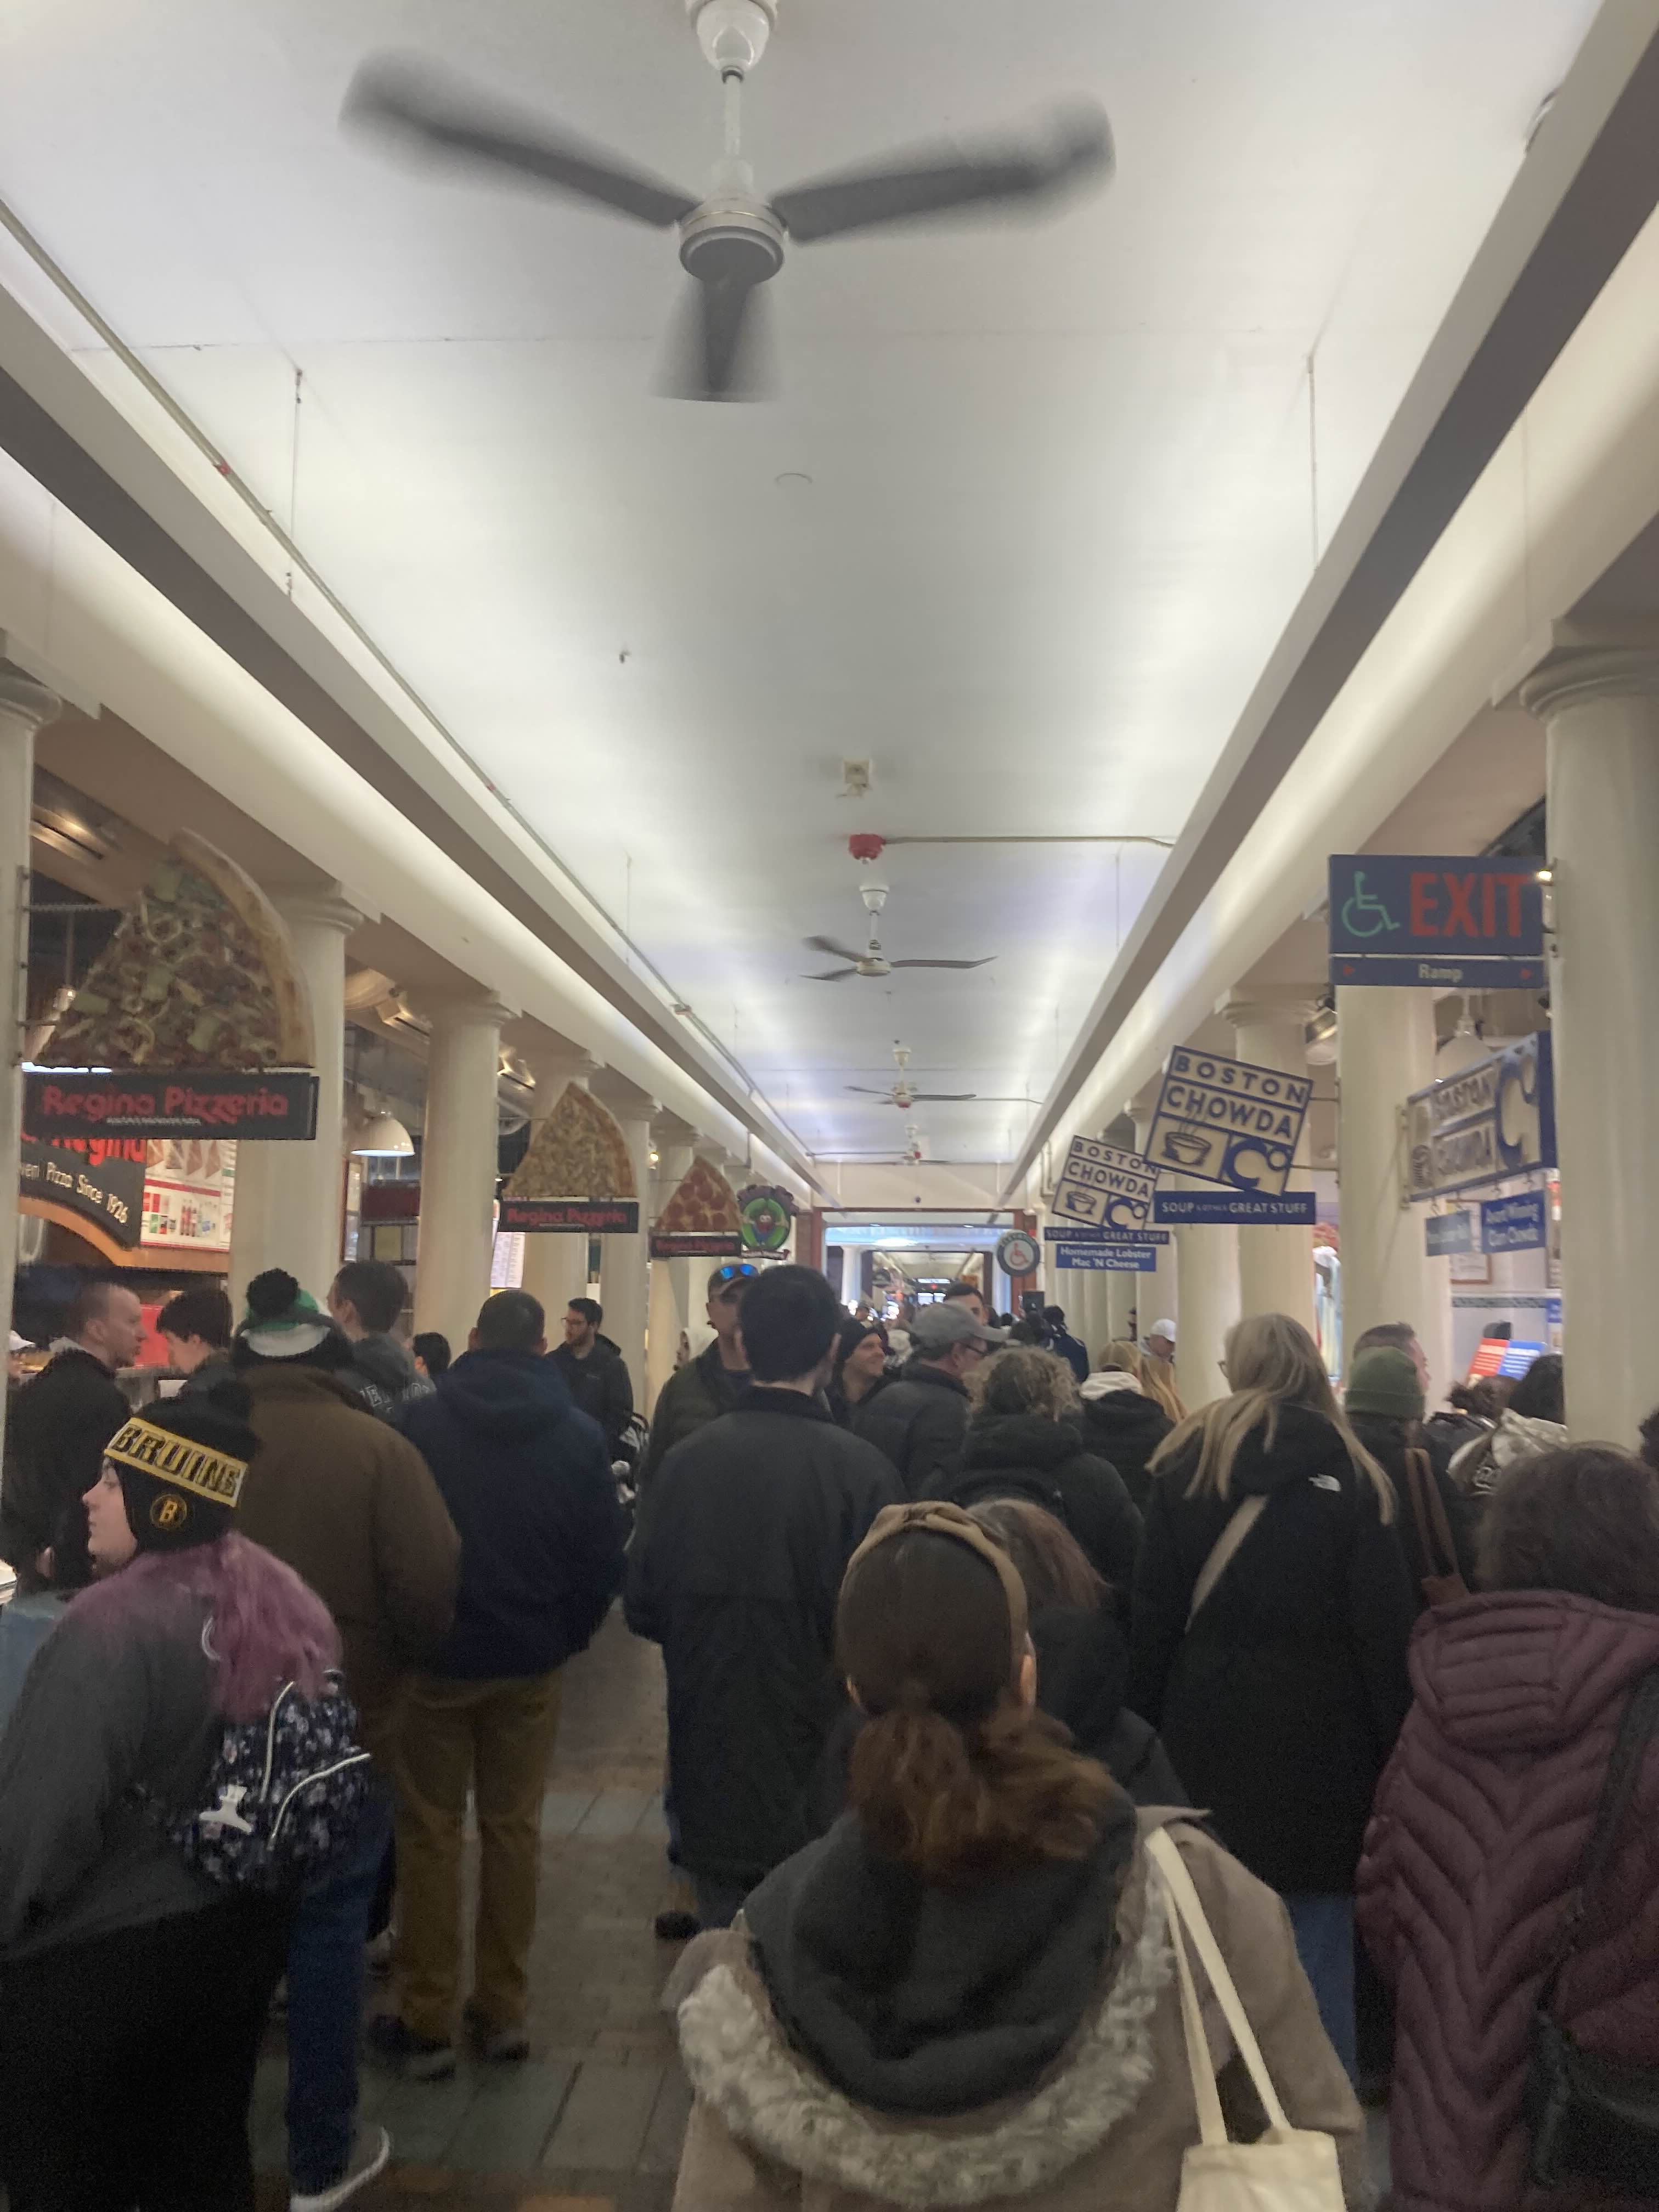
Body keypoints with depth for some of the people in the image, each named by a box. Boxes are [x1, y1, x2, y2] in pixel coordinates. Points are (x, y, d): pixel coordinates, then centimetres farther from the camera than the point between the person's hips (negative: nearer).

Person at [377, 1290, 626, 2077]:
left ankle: (427, 2021, 16)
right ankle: (503, 2010, 22)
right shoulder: (579, 1434, -6)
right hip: (533, 1660, 2)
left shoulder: (421, 1422, -10)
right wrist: (568, 1633, 10)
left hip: (438, 1655, -1)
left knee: (431, 1830, 10)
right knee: (514, 1827, 14)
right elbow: (604, 1554, -4)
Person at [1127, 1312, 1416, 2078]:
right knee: (1318, 1947, 8)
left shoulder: (1185, 1463, 1)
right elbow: (1385, 1630, -5)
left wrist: (1144, 1736, 5)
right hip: (1320, 1739, -1)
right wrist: (1393, 1756, 1)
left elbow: (1154, 1619, -1)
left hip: (1208, 1735, 2)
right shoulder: (1352, 1473, -2)